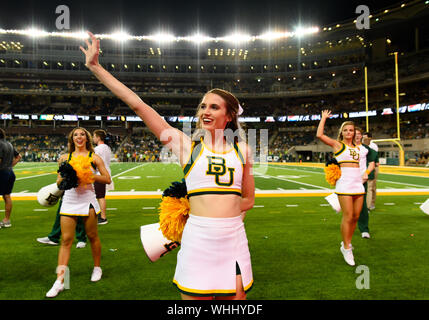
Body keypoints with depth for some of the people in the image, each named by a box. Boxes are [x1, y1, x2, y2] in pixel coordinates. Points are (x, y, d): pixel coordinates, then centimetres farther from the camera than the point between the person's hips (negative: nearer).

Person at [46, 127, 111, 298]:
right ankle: (59, 281, 6)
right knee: (66, 240, 0)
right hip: (69, 200, 2)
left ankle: (97, 268, 31)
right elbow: (59, 181, 13)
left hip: (87, 200, -2)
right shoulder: (65, 157, 10)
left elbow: (107, 179, -2)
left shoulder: (93, 157, 2)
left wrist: (90, 175, -15)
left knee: (92, 237, 8)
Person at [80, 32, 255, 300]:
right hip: (197, 239, -2)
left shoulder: (242, 149, 7)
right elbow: (138, 105, -2)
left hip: (234, 239, 3)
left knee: (235, 296, 11)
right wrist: (96, 67, 0)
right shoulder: (186, 144, 1)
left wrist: (217, 211, 4)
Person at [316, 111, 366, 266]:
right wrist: (323, 118, 1)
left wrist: (365, 173, 13)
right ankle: (346, 248, 6)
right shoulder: (337, 144, 2)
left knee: (355, 216, 7)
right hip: (344, 182, -6)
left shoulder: (357, 147, 18)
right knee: (348, 217, -7)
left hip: (358, 182, 6)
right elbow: (319, 135, -10)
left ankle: (346, 243, 24)